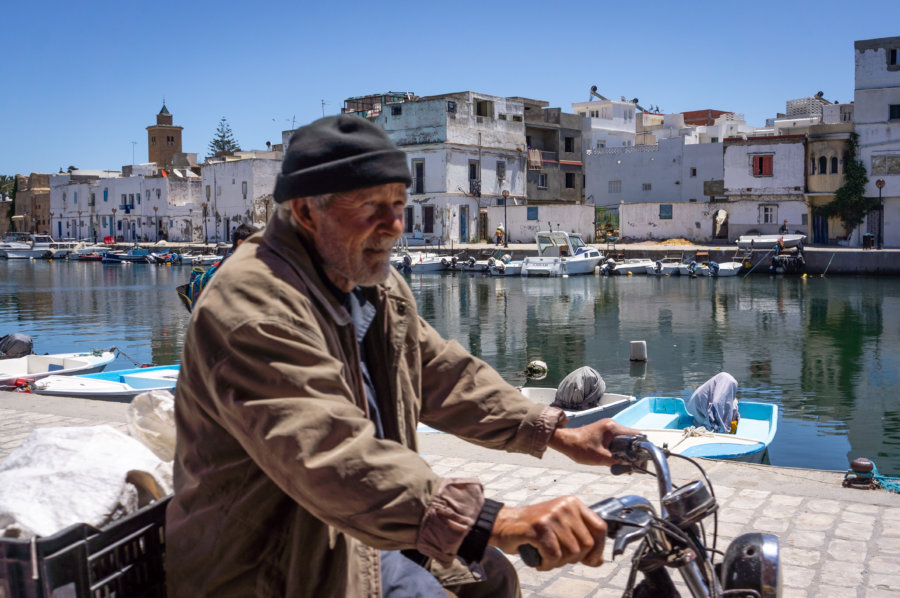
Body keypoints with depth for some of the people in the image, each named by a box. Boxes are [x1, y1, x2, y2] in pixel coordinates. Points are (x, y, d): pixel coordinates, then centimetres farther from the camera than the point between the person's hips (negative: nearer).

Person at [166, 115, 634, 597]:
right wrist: (499, 522, -48)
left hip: (367, 521, 9)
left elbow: (443, 375, 8)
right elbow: (332, 457, -40)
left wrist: (561, 436, -1)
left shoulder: (375, 283, 4)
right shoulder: (254, 307, -28)